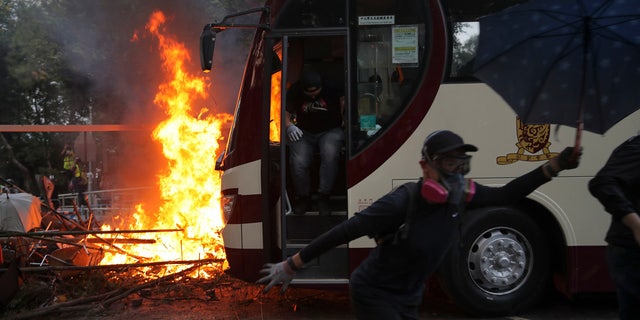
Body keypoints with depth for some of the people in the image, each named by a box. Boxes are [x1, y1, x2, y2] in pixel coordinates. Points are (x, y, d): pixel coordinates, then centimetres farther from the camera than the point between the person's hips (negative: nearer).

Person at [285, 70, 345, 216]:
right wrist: (289, 126, -11)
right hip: (304, 133, 2)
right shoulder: (294, 92, -1)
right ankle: (303, 197, 2)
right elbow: (286, 113, 8)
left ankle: (323, 197, -18)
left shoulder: (332, 89, -7)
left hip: (330, 131, -1)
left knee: (330, 155, -34)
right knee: (298, 163, -25)